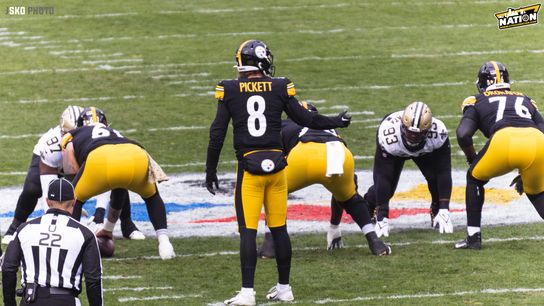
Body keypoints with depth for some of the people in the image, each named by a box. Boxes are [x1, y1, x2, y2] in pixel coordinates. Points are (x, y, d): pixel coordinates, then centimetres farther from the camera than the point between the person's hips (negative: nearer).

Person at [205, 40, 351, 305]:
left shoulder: (229, 90, -2)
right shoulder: (279, 88, 0)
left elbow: (217, 133, -1)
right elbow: (304, 119, 8)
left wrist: (210, 170, 8)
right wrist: (337, 122, 25)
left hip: (249, 167, -2)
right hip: (276, 163, 2)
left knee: (248, 231, -2)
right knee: (279, 229, 12)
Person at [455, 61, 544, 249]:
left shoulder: (477, 102, 27)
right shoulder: (525, 101, 37)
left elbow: (463, 135, 10)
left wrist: (472, 160, 29)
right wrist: (525, 173, 36)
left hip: (504, 140, -3)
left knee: (475, 178, 27)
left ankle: (473, 237, 24)